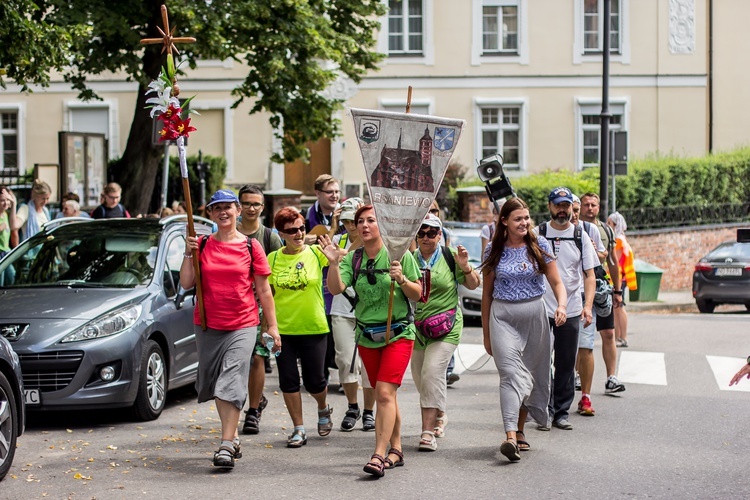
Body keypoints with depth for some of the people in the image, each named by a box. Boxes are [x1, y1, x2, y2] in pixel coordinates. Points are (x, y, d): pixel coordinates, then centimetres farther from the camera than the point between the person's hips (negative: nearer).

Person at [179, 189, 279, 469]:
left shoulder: (250, 247, 1)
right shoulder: (203, 245, 5)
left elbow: (264, 291, 4)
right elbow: (186, 283, 1)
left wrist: (272, 326, 3)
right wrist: (189, 254, -10)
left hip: (243, 325, -3)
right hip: (207, 325, 3)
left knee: (231, 381, -14)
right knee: (217, 384, 12)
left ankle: (226, 446, -18)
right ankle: (233, 437, 28)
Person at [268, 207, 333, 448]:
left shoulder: (316, 253, -4)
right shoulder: (273, 259, 0)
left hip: (314, 328, -1)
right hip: (283, 329, 1)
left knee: (314, 381, 4)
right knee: (288, 381, 3)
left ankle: (324, 409, 38)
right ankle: (299, 429, 17)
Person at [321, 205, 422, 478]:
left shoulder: (400, 255, -5)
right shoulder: (352, 259, 3)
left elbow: (417, 294, -1)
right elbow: (336, 289, -10)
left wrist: (401, 279, -19)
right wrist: (333, 262, -25)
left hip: (398, 334, -4)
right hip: (367, 337, 4)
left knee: (385, 393, -16)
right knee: (385, 395, 13)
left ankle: (379, 456, -21)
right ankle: (396, 450, 26)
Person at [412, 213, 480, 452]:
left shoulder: (450, 257, -2)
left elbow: (473, 285, 6)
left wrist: (465, 267, -13)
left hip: (445, 327, -4)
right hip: (416, 326, 4)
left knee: (432, 372, -18)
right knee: (420, 376, 12)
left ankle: (429, 431, -17)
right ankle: (439, 416, 40)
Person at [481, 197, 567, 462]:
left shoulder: (540, 245, 3)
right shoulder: (494, 250, 2)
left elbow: (556, 282, 4)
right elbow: (487, 293, 9)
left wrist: (561, 305, -18)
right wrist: (486, 333, 10)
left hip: (535, 315, 2)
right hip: (503, 317, -2)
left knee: (531, 376, 9)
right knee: (511, 373, -17)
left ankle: (520, 431, 26)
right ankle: (510, 437, -28)